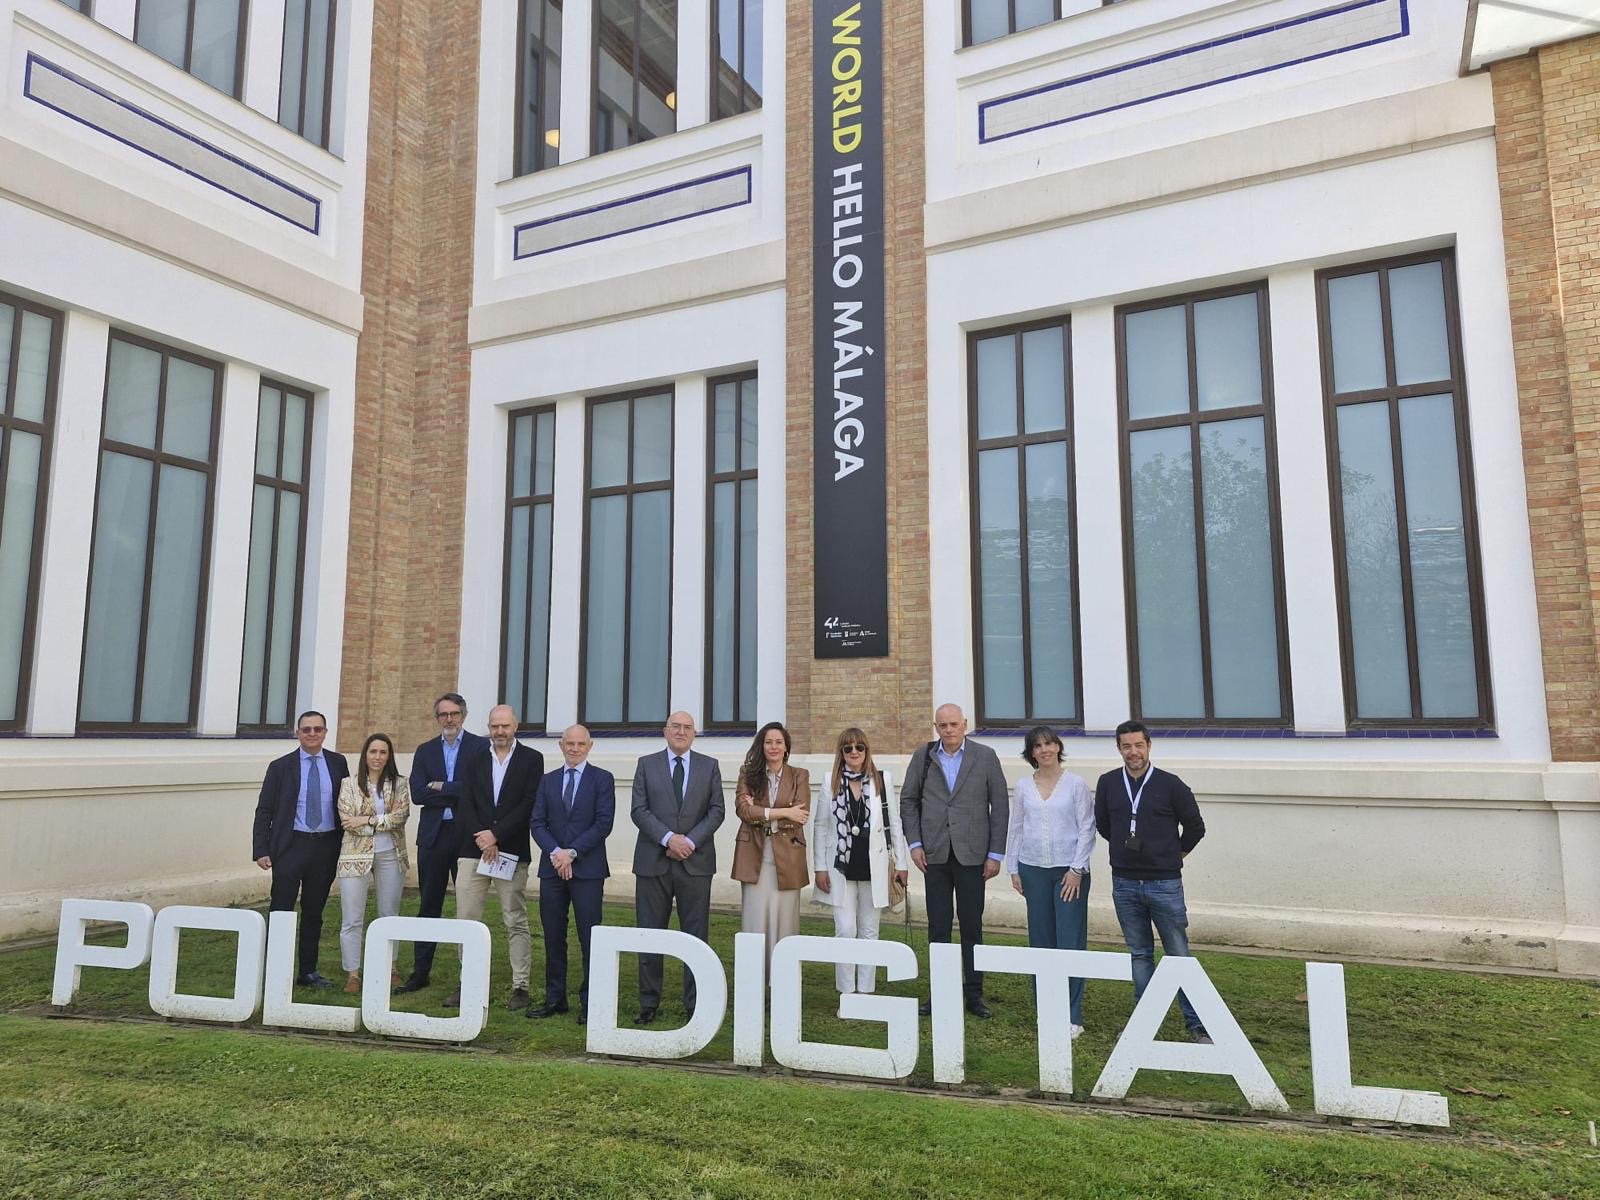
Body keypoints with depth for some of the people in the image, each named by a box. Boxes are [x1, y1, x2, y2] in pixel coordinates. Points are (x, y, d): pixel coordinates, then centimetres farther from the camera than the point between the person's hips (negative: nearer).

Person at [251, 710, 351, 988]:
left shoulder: (338, 763, 6)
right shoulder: (280, 767, 0)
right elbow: (264, 811, -1)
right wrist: (261, 850, -9)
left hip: (326, 847, 2)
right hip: (291, 846, -2)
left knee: (314, 912, 11)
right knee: (281, 911, 0)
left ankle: (308, 971, 21)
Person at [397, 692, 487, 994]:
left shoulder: (481, 746, 0)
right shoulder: (425, 750, 11)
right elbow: (417, 793, -1)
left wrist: (440, 787, -10)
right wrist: (456, 795, -11)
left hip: (468, 835, -3)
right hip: (433, 836, 3)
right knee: (429, 906, 10)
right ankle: (420, 972, 19)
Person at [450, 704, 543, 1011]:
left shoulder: (532, 759, 2)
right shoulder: (475, 760, 12)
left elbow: (529, 804, -6)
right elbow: (466, 804, 5)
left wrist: (496, 835, -12)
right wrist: (482, 839, -9)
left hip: (512, 852, -3)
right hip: (473, 848, 3)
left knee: (516, 922, 2)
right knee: (466, 920, 2)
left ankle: (521, 987, 8)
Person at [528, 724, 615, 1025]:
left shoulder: (602, 779, 2)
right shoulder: (548, 781, 14)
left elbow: (604, 823, -7)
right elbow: (538, 823, 6)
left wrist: (572, 852, -13)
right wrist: (556, 852, -10)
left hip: (588, 869, -4)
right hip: (552, 868, 4)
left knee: (589, 938, -2)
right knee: (553, 937, 9)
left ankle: (590, 1002, 5)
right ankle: (555, 998, 19)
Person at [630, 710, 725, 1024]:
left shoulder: (709, 766, 9)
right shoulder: (647, 764, 7)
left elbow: (716, 810, 3)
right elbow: (639, 810, -2)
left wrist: (690, 841, -10)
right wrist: (668, 838, -14)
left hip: (696, 862, 0)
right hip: (653, 862, 0)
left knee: (696, 937, 4)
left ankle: (696, 1004, 13)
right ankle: (648, 1004, 16)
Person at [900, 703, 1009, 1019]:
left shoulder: (985, 757, 1)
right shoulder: (923, 757, 5)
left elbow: (1000, 806, 1)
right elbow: (908, 800, 10)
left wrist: (995, 853, -3)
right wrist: (914, 843, 1)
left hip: (971, 853, -1)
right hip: (935, 853, 1)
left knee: (972, 925, 5)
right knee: (938, 925, 6)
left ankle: (974, 993, 16)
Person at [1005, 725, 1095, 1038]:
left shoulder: (1076, 785, -1)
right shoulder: (1023, 786, 6)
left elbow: (1087, 829, -2)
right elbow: (1015, 828, 11)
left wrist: (1076, 869, -8)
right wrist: (1013, 869, 7)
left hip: (1070, 870, -3)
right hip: (1033, 869, 3)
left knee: (1071, 943, -3)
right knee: (1041, 941, 7)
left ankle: (1072, 1016, 3)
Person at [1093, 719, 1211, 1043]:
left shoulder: (1170, 784, -6)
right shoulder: (1108, 783, 1)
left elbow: (1195, 827, 5)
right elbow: (1102, 824, 16)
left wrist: (1174, 854, 12)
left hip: (1165, 883, -3)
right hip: (1125, 884, 3)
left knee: (1179, 955, 2)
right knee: (1139, 955, 12)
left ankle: (1197, 1025, 11)